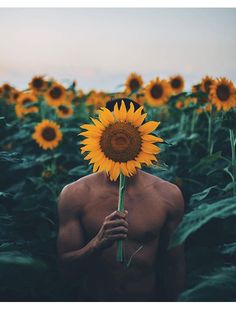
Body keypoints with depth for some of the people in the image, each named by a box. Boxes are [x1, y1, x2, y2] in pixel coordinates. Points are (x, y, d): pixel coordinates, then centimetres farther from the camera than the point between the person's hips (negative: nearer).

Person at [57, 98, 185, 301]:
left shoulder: (168, 195, -9)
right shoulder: (75, 194, -12)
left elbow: (174, 266, 0)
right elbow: (65, 272, -12)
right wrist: (98, 243, -27)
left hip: (151, 299, 1)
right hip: (92, 298, -1)